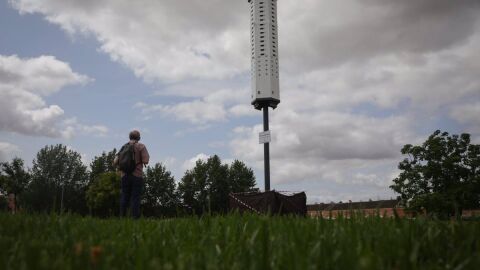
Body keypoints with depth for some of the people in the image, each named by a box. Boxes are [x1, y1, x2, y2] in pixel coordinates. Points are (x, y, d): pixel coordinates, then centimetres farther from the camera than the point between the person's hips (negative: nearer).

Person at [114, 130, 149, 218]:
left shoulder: (124, 147, 12)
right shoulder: (141, 146, -1)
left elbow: (115, 162, 8)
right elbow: (146, 161, -11)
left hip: (125, 175, 4)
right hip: (137, 175, -4)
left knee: (124, 197, 9)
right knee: (135, 197, -3)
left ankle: (122, 217, 8)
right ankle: (135, 217, -6)